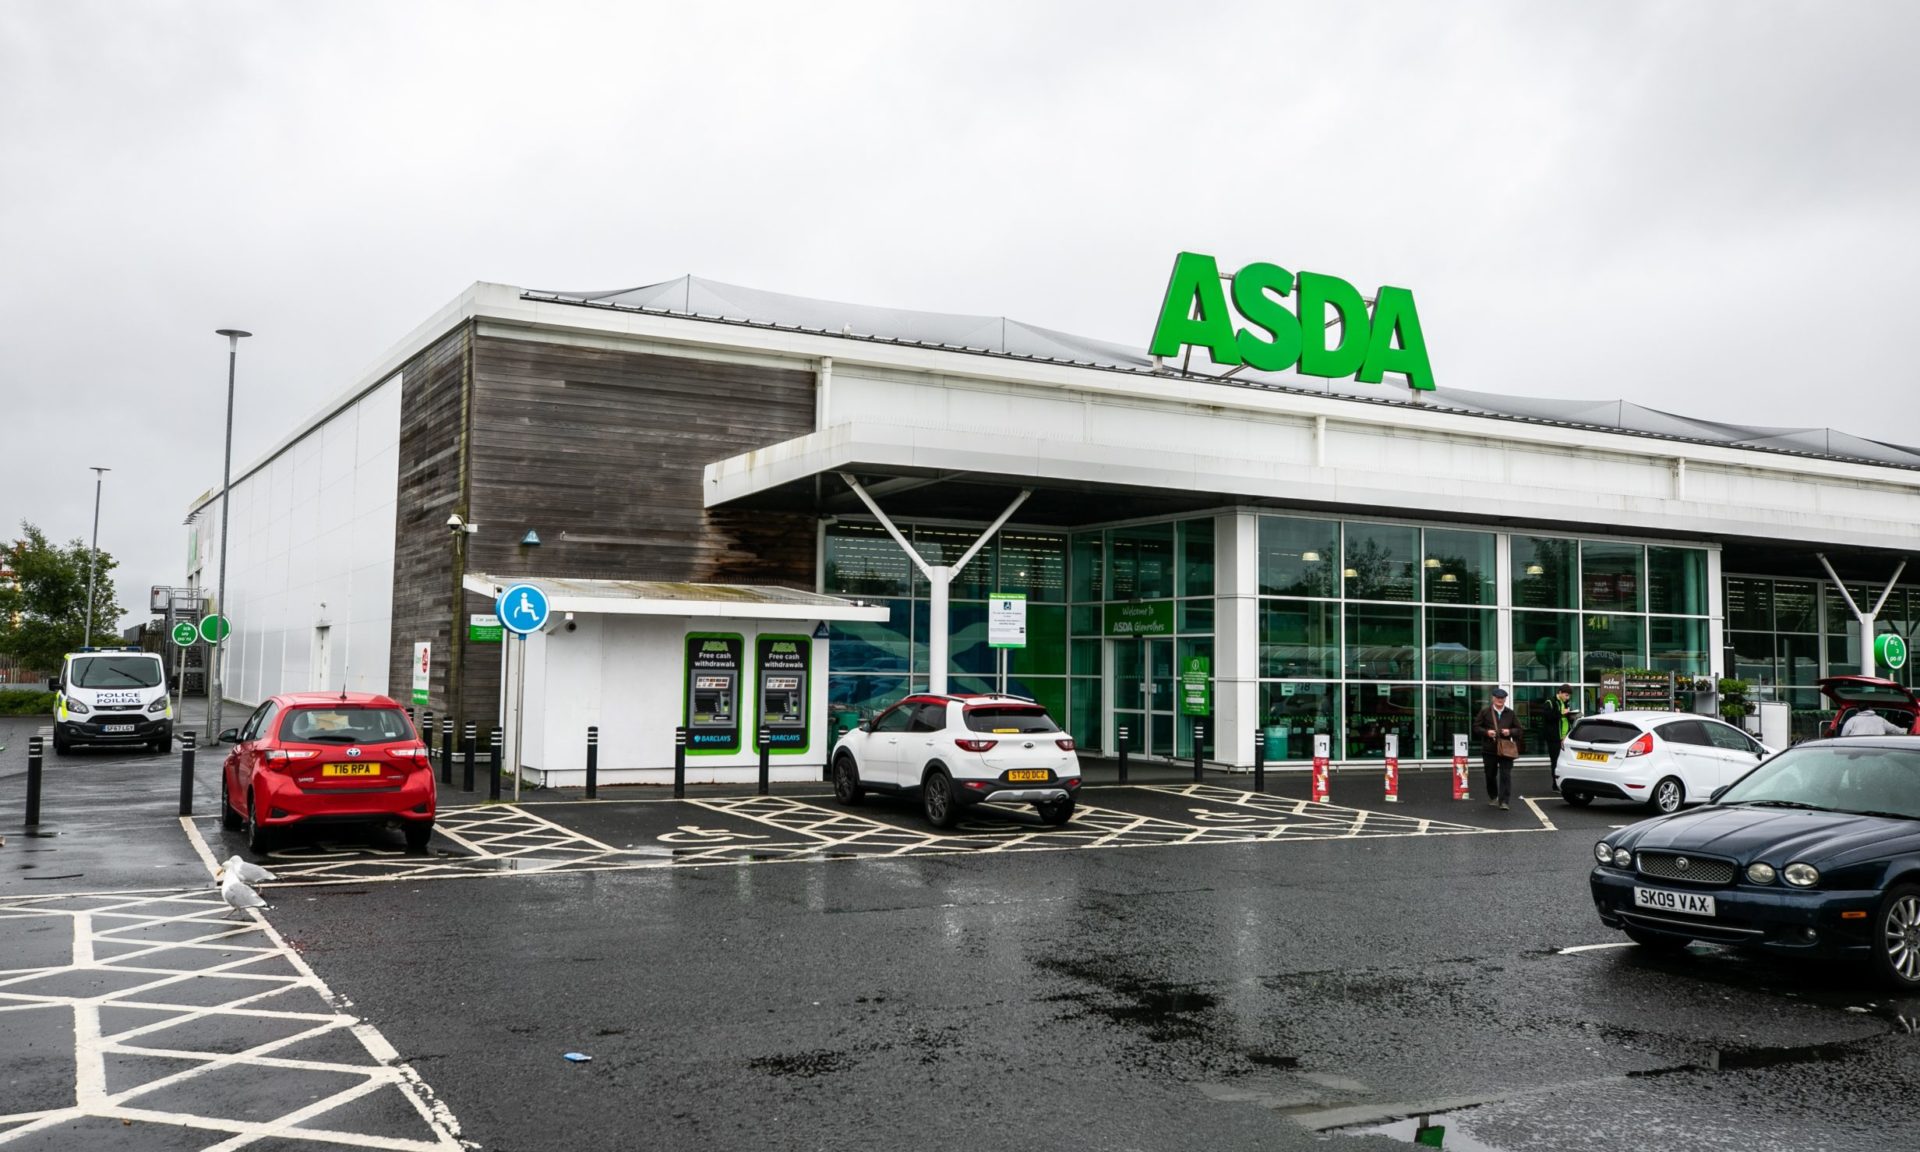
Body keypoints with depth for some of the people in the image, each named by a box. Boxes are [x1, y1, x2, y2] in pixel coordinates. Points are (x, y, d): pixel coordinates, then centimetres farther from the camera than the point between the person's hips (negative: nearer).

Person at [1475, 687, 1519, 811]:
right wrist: (1486, 732, -14)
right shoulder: (1484, 712, 2)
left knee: (1506, 775, -8)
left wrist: (1510, 731, -9)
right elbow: (1476, 727, 3)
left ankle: (1504, 801, -7)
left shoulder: (1510, 713, 9)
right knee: (1490, 775, 10)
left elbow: (1518, 729, 12)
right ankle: (1493, 798, 29)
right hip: (1489, 749, 0)